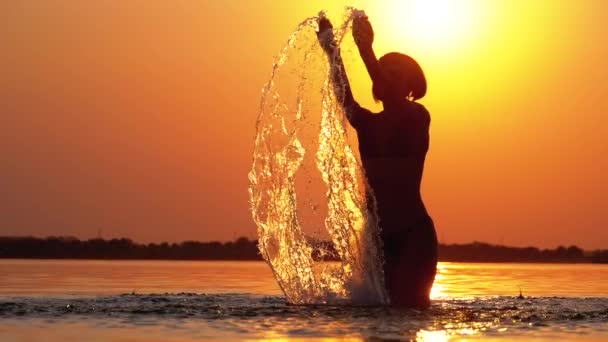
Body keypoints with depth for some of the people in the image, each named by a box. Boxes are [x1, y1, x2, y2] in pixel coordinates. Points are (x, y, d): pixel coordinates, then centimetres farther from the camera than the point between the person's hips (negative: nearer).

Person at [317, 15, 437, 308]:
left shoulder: (418, 117, -3)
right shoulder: (367, 125, 11)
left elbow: (393, 99, -22)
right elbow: (342, 94, -2)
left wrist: (366, 49, -28)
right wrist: (330, 49, -11)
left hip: (413, 231, -5)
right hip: (378, 231, 5)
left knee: (409, 305, -15)